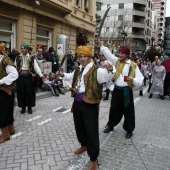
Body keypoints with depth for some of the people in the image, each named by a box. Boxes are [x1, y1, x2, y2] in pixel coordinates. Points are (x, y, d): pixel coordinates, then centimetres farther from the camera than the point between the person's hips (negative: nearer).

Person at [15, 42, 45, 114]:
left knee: (29, 92, 5)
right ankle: (23, 107, 22)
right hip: (20, 77, 2)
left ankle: (29, 107, 20)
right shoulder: (18, 58, 8)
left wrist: (41, 75, -16)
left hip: (29, 77, -1)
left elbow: (36, 67, -5)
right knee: (21, 93, 7)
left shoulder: (32, 58, 2)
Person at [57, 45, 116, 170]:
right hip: (77, 103, 8)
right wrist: (63, 75, 17)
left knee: (91, 131, -1)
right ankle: (84, 145, 51)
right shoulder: (78, 70, 12)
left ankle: (93, 159, 16)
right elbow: (72, 77, 32)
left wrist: (110, 69, -52)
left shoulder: (96, 70, -14)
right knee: (79, 127, 23)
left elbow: (107, 76, -32)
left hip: (90, 104, -8)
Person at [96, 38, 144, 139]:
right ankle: (110, 125, 35)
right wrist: (101, 45, -14)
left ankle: (129, 130, 24)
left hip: (127, 91, -3)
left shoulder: (133, 65, -5)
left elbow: (140, 78, -7)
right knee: (114, 109, 16)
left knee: (128, 111, 7)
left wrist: (133, 79, -26)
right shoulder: (117, 61, 6)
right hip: (116, 90, 3)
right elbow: (108, 54, -5)